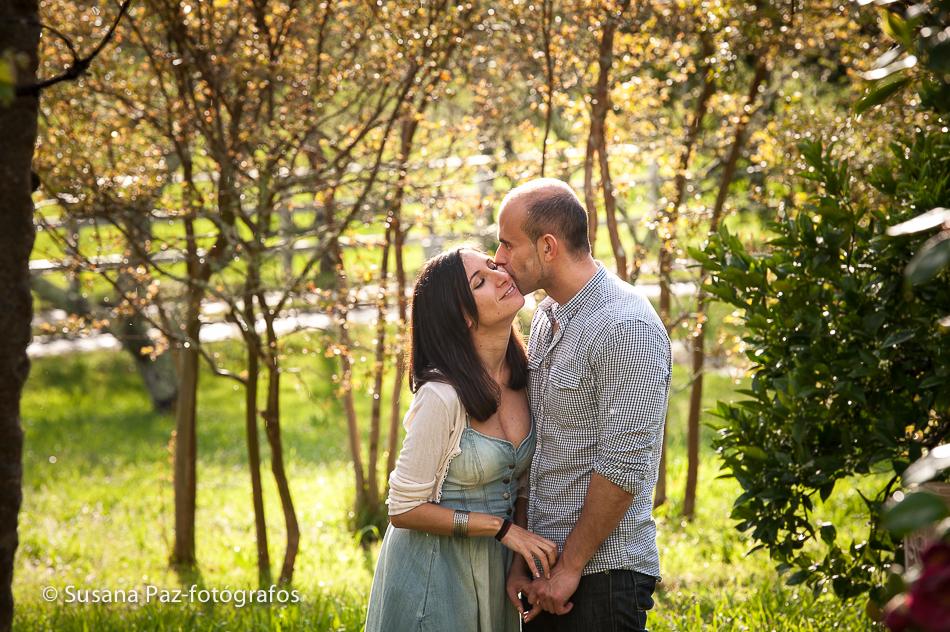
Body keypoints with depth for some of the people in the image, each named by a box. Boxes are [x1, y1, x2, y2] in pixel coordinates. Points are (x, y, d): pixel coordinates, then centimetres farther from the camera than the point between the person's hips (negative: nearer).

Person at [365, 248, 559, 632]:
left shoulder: (523, 379, -3)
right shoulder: (442, 397, -23)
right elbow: (405, 510, -18)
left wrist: (528, 556, -5)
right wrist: (501, 527, -20)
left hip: (495, 569, 6)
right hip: (435, 569, -6)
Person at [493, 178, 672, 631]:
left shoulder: (627, 328, -15)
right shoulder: (546, 318, 12)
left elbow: (623, 467, -18)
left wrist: (570, 567, -14)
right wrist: (520, 561, 7)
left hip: (603, 575, -8)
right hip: (544, 568, 8)